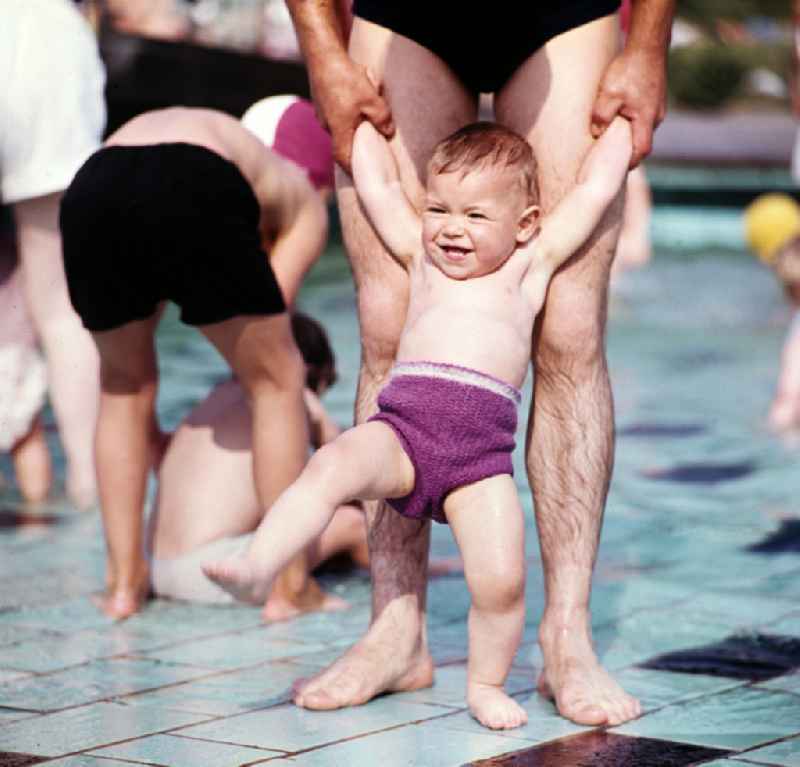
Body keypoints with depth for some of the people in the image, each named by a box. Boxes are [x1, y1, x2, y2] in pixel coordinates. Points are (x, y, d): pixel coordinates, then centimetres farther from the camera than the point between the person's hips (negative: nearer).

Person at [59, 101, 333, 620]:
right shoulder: (304, 203, 34)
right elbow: (264, 315, 21)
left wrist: (152, 439, 56)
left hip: (91, 190, 4)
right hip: (194, 196, -4)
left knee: (124, 384, 29)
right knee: (277, 380, 17)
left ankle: (124, 581, 26)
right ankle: (292, 587, 17)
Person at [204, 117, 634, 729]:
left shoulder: (528, 267, 18)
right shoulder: (421, 258, 23)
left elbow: (594, 190, 21)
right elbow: (377, 186, 28)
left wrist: (621, 121, 31)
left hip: (481, 452, -1)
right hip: (402, 427, 1)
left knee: (502, 579, -14)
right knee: (334, 466, -30)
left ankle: (487, 683, 9)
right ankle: (256, 568, -37)